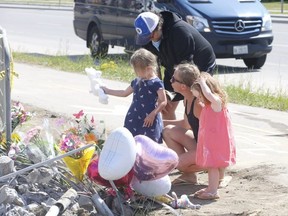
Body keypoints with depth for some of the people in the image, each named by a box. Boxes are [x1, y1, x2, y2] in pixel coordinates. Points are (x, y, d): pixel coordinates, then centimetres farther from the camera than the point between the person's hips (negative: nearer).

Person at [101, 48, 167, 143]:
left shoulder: (156, 83, -11)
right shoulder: (136, 81, 10)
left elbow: (163, 102, -12)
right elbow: (125, 93, 25)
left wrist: (152, 114, -20)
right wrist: (108, 91, 25)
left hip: (149, 120, -7)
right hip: (134, 119, 7)